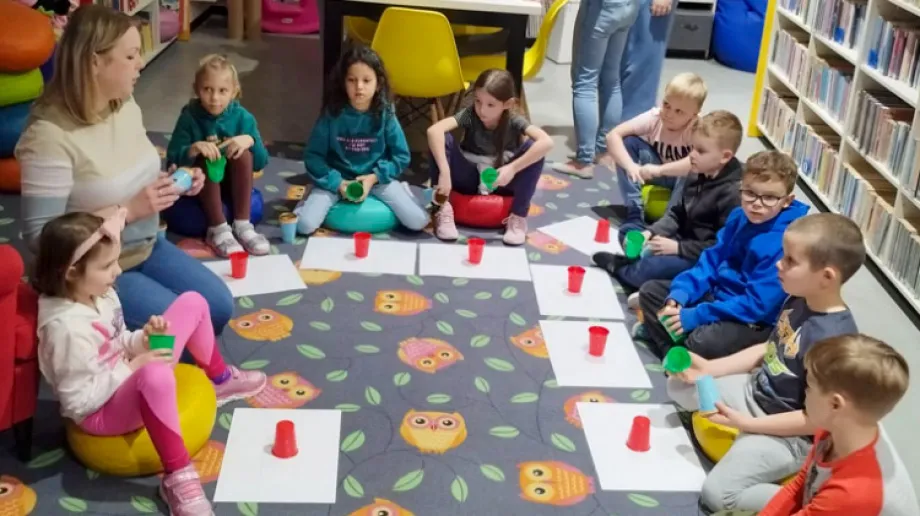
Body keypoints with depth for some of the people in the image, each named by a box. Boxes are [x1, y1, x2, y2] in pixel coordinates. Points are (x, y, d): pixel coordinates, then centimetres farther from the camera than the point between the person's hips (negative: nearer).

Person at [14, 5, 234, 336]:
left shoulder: (126, 107, -2)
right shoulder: (49, 136, -27)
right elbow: (39, 236, -26)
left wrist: (170, 182, -7)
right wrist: (128, 210, -29)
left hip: (146, 247, 8)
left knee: (220, 306, 4)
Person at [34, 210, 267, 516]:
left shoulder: (98, 293, -6)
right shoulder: (68, 328, -33)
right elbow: (80, 403, -27)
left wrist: (142, 341, -12)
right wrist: (133, 368, -26)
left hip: (128, 380, 10)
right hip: (102, 411, -10)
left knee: (193, 303, 10)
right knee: (155, 375, -46)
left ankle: (220, 379, 32)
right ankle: (178, 477, -33)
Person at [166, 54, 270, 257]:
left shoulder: (242, 117, -9)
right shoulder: (189, 117, -13)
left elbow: (261, 163, -8)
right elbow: (172, 160, -17)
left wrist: (250, 140, -28)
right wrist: (193, 149, -36)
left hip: (233, 182, 1)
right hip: (200, 184, -1)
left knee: (244, 153, -25)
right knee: (206, 161, -31)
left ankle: (242, 225, -23)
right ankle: (218, 230, -28)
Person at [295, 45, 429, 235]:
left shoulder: (385, 114, -10)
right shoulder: (332, 113, -12)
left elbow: (401, 156, -3)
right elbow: (313, 155, -8)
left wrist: (374, 177, -15)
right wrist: (337, 183, -18)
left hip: (376, 177, 1)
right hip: (337, 179, -1)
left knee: (419, 222, -14)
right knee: (304, 226, -21)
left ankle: (401, 191, 17)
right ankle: (311, 196, 13)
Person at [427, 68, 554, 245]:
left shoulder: (514, 121, -19)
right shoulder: (469, 115, -19)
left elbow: (547, 142, -37)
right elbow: (433, 130, -37)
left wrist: (513, 168, -41)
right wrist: (445, 172, -46)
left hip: (502, 181, 0)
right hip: (469, 179, 0)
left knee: (533, 147, -26)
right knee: (441, 139, -25)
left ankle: (519, 215, -17)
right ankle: (443, 209, -19)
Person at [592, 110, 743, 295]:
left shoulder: (732, 193, -23)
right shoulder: (701, 178, 7)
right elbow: (677, 214, 12)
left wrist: (678, 247, -24)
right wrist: (650, 233, -7)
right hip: (683, 243, 10)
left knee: (648, 269, -30)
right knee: (627, 231, 15)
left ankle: (620, 268, 2)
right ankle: (636, 265, -11)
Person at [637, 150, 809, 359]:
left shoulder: (786, 244, -25)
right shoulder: (739, 218, -1)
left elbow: (757, 304, -27)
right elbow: (712, 259, 6)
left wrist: (696, 316, -27)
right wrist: (680, 293, -12)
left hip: (754, 320, -8)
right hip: (717, 293, 8)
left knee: (703, 342, -36)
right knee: (650, 291, 6)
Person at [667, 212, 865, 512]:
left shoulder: (833, 339, -33)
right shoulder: (798, 301, -6)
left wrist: (746, 424, -23)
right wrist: (709, 368, 1)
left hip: (789, 434, -9)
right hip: (756, 392, 9)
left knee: (717, 494, -17)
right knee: (678, 385, 14)